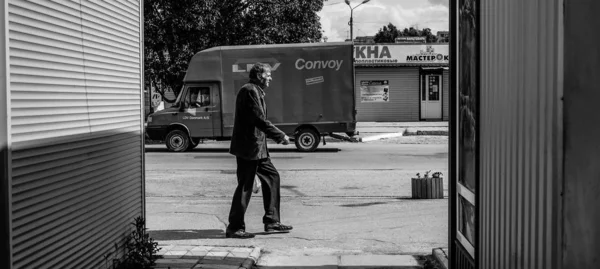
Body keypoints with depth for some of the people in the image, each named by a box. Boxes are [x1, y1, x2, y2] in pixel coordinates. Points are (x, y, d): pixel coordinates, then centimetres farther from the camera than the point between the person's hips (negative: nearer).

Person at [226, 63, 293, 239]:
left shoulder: (255, 91, 20)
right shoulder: (250, 91, -14)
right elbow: (259, 120, -21)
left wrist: (277, 137, 15)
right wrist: (280, 136, -17)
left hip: (257, 147, 11)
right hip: (249, 147, -11)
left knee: (272, 177, 13)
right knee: (245, 186, -5)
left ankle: (272, 222, 18)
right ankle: (234, 228, 3)